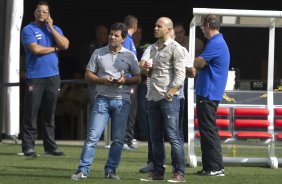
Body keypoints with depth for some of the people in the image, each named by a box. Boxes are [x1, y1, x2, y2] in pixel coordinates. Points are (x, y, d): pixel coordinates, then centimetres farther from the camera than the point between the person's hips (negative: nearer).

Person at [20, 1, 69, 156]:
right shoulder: (28, 30, 0)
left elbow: (65, 45, -2)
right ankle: (28, 146, -3)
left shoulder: (55, 29, 14)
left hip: (53, 77, 4)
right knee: (31, 113, -5)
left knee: (50, 114, 7)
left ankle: (50, 146, 11)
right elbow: (35, 49, -14)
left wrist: (51, 28, -4)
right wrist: (54, 48, -1)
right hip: (34, 78, -4)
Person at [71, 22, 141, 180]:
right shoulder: (99, 53, 7)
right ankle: (83, 170, -6)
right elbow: (88, 75, 7)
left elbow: (138, 78, 9)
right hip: (102, 99, -1)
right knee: (93, 136, -8)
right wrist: (103, 80, -10)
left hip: (122, 101, 1)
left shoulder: (130, 56, 7)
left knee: (118, 139, 2)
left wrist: (125, 80, -11)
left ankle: (111, 170, 11)